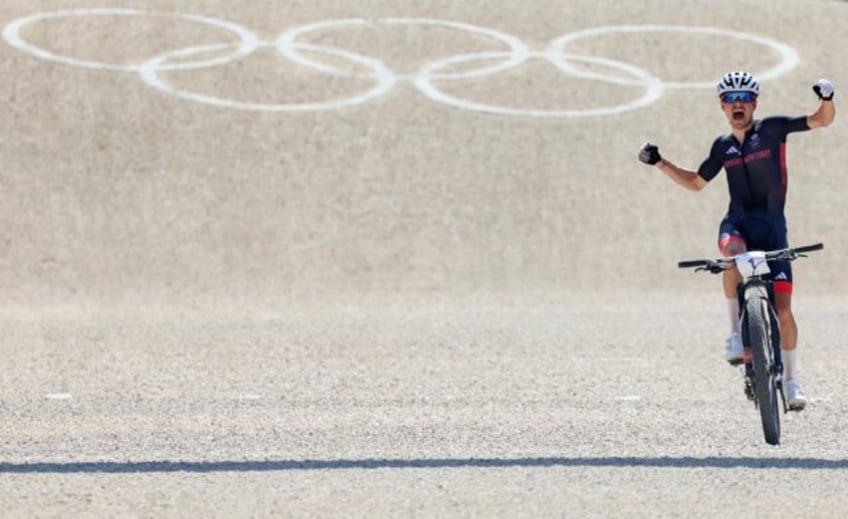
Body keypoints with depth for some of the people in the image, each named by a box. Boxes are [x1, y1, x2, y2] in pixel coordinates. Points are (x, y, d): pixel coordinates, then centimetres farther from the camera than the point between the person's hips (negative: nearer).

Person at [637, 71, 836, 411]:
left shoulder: (772, 128, 0)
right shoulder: (722, 147, 10)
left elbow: (822, 120, -3)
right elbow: (696, 183, 24)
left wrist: (826, 98, -25)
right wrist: (659, 163, 15)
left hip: (772, 224, -1)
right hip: (737, 222, 1)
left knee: (783, 309, -7)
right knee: (734, 253, -38)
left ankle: (791, 380, 10)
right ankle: (736, 332, -27)